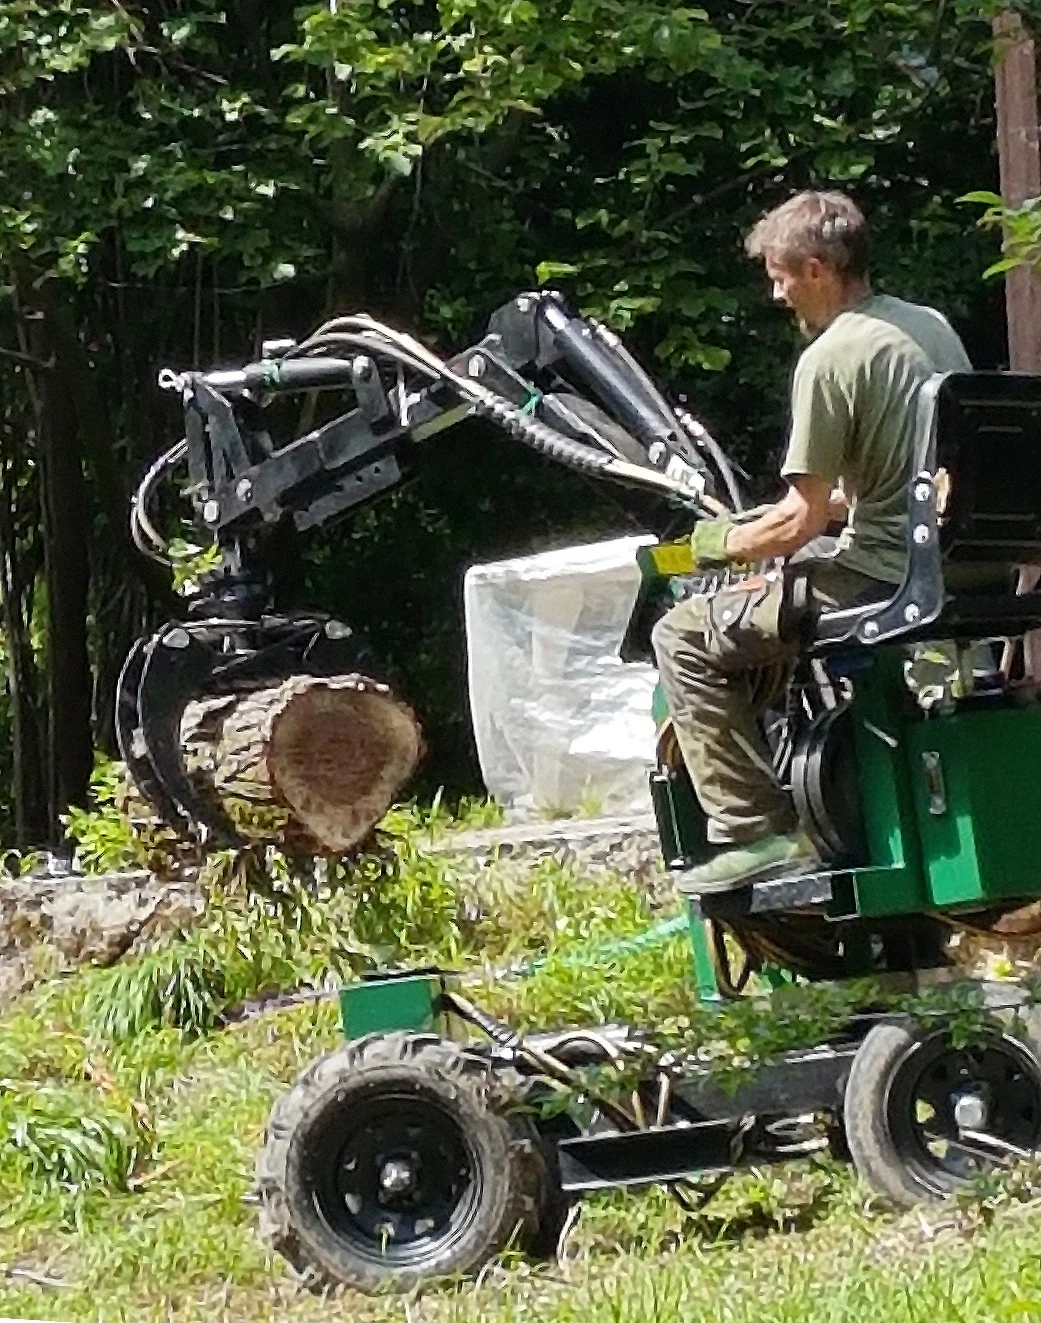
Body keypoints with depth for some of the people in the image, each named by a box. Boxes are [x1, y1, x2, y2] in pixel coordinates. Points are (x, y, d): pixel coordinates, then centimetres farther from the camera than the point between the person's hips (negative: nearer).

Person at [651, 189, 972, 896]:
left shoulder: (830, 359, -15)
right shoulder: (932, 327, 12)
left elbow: (801, 522, -14)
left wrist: (723, 543, 4)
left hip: (882, 581, -9)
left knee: (685, 637, 0)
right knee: (755, 604, 30)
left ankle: (760, 833, -6)